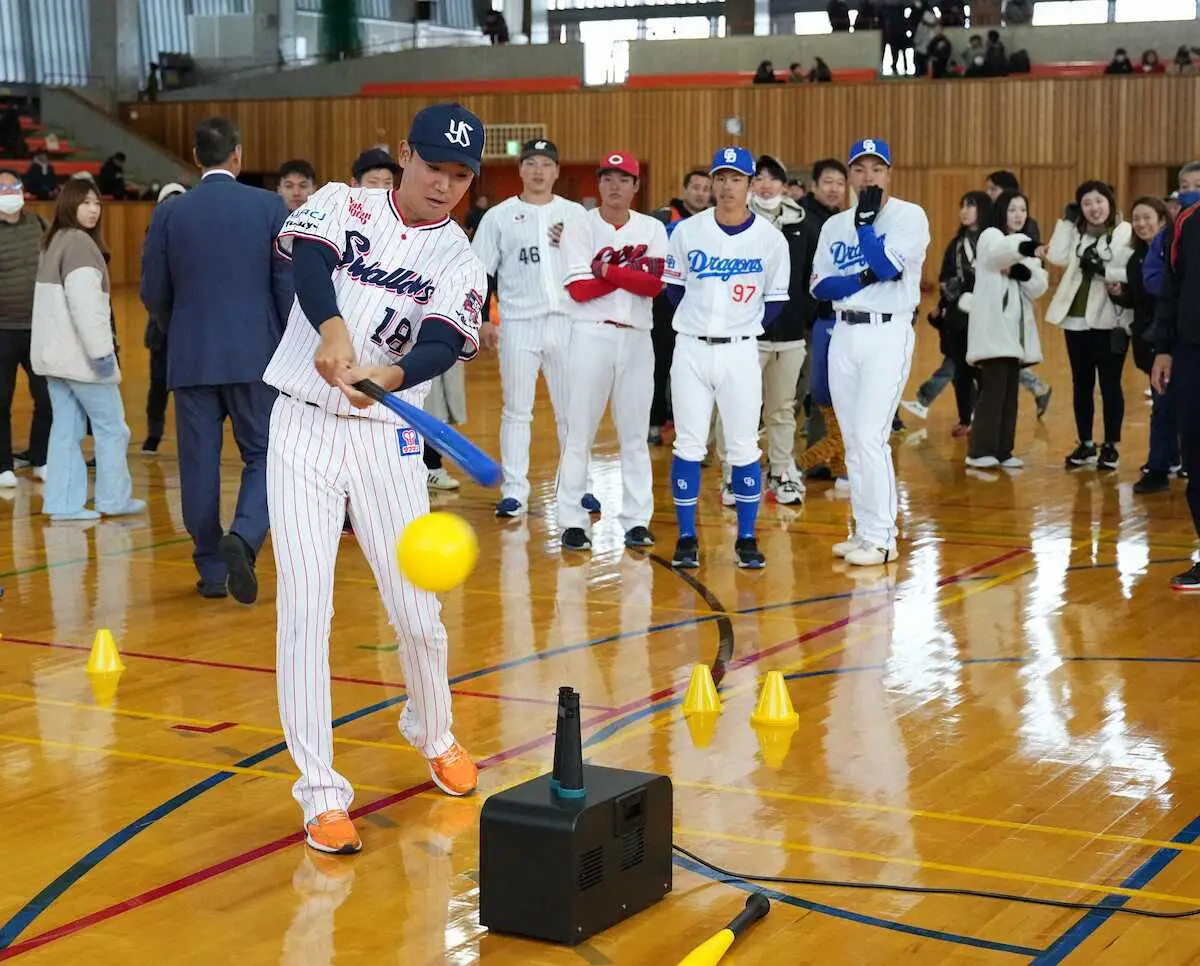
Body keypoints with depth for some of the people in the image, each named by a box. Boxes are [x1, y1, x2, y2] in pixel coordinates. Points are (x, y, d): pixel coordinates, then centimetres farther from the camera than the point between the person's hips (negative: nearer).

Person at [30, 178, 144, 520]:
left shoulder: (53, 242, 16)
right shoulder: (80, 242, -14)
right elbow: (84, 304, -23)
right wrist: (101, 351, -22)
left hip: (54, 352, 9)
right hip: (78, 354, -9)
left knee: (66, 428, 8)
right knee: (110, 425, 3)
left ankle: (63, 503, 6)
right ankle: (114, 499, 9)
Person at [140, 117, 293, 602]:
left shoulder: (169, 214, 0)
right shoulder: (270, 207, -3)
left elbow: (153, 294, 3)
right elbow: (288, 286, -4)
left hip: (191, 357, 1)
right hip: (255, 356, -1)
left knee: (199, 463, 8)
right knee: (264, 455, 7)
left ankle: (212, 569, 13)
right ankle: (243, 538, -18)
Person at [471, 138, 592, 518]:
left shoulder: (576, 214, 9)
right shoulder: (499, 216, 5)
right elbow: (480, 272, 4)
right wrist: (483, 319, -4)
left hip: (568, 321, 1)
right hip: (519, 323, -1)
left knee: (572, 411, 6)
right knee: (516, 411, 2)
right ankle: (514, 491, 7)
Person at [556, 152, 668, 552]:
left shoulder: (652, 229, 7)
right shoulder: (580, 226, 1)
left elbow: (655, 285, -6)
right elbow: (578, 289, -9)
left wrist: (607, 269, -14)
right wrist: (633, 272, -10)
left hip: (636, 338, 2)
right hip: (591, 336, -2)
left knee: (635, 433, 6)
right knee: (579, 431, -2)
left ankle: (637, 520, 12)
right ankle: (573, 521, 4)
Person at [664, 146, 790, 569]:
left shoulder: (771, 238, -2)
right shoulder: (688, 231, -1)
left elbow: (776, 300, 6)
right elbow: (674, 286, 10)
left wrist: (744, 327, -1)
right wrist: (700, 321, 4)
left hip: (741, 352, -1)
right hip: (691, 348, 1)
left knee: (744, 449, 2)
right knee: (688, 446, 3)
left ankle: (746, 539, 11)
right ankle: (686, 538, 11)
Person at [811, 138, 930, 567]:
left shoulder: (909, 216, -4)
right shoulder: (835, 225, 12)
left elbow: (885, 265, -18)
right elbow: (820, 286, 4)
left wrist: (866, 217, -10)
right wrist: (864, 278, -11)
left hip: (887, 333, -6)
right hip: (844, 333, 6)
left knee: (869, 436, -13)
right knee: (853, 440, 8)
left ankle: (881, 538, -6)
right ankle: (865, 530, 16)